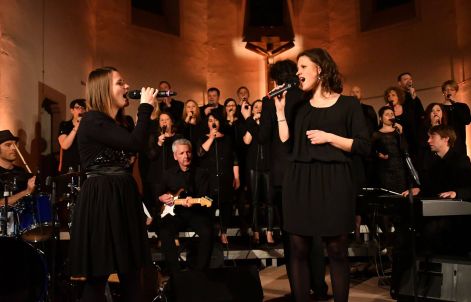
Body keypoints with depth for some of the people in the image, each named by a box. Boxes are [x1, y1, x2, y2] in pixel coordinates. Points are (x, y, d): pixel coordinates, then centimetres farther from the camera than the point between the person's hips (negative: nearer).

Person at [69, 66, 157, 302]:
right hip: (101, 200, -10)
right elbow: (135, 143, -22)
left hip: (120, 197, 10)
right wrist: (146, 106, -13)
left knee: (130, 271, 13)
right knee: (98, 275, -1)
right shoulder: (93, 120, -13)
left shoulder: (114, 123, 17)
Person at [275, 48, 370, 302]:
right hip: (299, 181, 4)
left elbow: (363, 146, -4)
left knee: (336, 250, 1)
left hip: (333, 181, -4)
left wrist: (328, 137, -12)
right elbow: (287, 143, 7)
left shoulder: (348, 104, 2)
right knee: (298, 249, 4)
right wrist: (280, 110, 4)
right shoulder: (300, 106, 14)